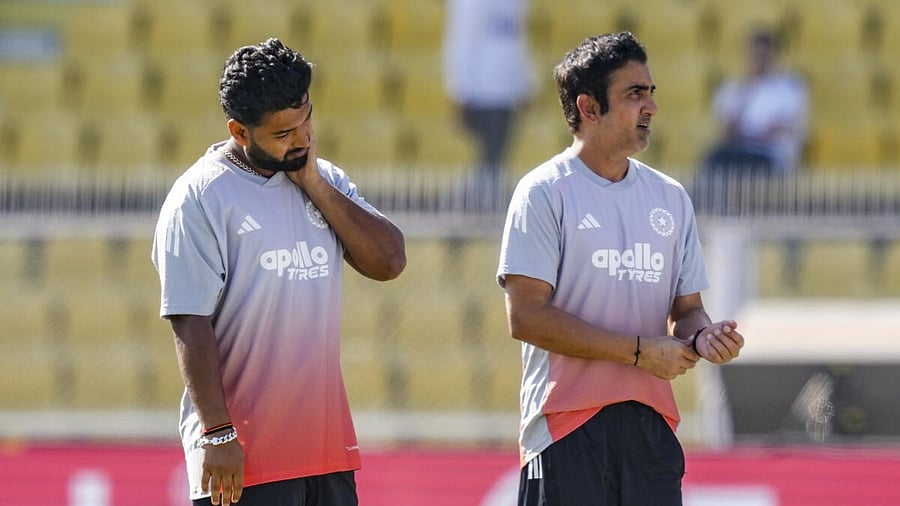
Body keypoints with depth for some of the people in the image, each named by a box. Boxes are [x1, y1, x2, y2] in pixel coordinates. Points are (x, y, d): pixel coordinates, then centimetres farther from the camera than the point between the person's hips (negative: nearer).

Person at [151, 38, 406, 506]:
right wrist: (217, 432, -18)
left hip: (328, 448, 6)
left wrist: (315, 186, -3)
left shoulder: (325, 182, 13)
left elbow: (389, 261, 3)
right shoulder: (198, 198, -7)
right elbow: (190, 325, -12)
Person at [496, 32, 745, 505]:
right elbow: (526, 316, -11)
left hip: (653, 423, 5)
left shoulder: (671, 196, 16)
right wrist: (640, 351, -13)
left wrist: (702, 335, -6)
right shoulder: (544, 192, -3)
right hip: (567, 425, -5)